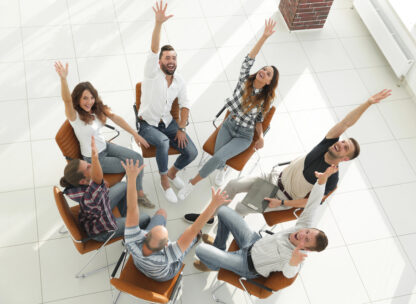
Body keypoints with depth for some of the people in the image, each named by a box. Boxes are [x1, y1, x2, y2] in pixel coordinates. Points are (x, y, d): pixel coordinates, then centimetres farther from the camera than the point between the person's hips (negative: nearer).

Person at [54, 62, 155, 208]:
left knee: (137, 157, -4)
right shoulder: (75, 116, -26)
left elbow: (117, 119, -2)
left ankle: (139, 193, 8)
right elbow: (67, 100, -45)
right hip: (94, 159, -7)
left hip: (105, 147, 7)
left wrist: (135, 134, -5)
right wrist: (63, 78, -62)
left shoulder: (98, 109, -5)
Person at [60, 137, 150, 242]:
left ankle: (126, 218, 40)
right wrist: (95, 158, -85)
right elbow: (97, 181, -70)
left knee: (123, 186, 20)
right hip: (102, 231, -7)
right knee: (146, 219, 7)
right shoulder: (87, 198, -49)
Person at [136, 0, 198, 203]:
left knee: (192, 152, -13)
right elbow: (153, 50, -29)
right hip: (147, 125, -4)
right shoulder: (152, 73, -12)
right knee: (163, 141, -38)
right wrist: (158, 23, -44)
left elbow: (185, 105, 6)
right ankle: (164, 181, -15)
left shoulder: (179, 81, 2)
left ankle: (172, 172, 20)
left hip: (168, 123, 5)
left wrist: (181, 129, -7)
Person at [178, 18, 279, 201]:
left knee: (218, 157, -25)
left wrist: (261, 137, -11)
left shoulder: (265, 99, -3)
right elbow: (249, 59, -18)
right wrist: (264, 37, -27)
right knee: (219, 159, -22)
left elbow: (259, 119, 7)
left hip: (244, 136, -1)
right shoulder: (244, 81, -5)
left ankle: (192, 183, -4)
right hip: (229, 125, 1)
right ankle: (223, 169, 19)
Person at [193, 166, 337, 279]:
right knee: (223, 211, 6)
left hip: (247, 266, -6)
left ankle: (214, 265, 24)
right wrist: (323, 179, -37)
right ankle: (218, 246, 32)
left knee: (200, 250, -16)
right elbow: (313, 203, -21)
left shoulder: (296, 256, -35)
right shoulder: (305, 226, -19)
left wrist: (294, 262, -78)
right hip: (255, 240, 6)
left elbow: (288, 273, -56)